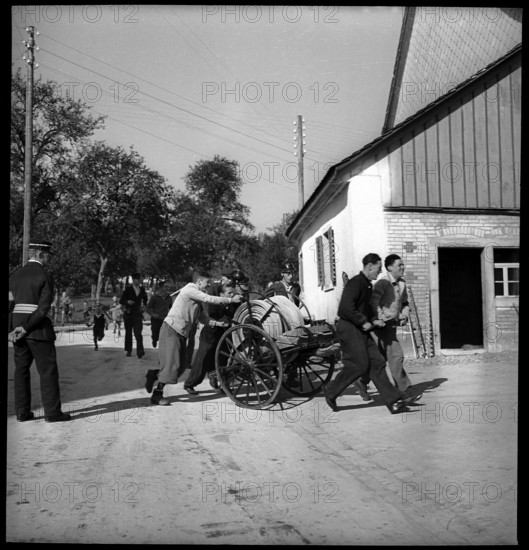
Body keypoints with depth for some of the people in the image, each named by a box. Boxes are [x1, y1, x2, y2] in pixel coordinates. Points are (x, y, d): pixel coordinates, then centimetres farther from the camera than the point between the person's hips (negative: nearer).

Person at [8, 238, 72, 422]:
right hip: (38, 328, -6)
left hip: (16, 326, 7)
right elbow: (44, 307, -17)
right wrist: (26, 329, -14)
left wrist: (12, 329, 1)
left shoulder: (15, 275, 12)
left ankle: (22, 412, 15)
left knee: (21, 369, 13)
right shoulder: (45, 275, -9)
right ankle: (52, 412, 4)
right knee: (48, 370, 1)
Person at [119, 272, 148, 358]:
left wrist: (144, 305, 10)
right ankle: (129, 351, 18)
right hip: (128, 314, -1)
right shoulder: (128, 289, -1)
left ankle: (140, 351, -21)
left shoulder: (142, 289, 8)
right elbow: (121, 300, -5)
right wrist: (127, 302, -24)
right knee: (128, 332, 7)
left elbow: (144, 299, 28)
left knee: (138, 333, -13)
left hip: (138, 313, 1)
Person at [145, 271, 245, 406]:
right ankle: (157, 395, -1)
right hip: (171, 330, -9)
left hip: (181, 333, 9)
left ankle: (154, 375, 22)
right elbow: (209, 299, -18)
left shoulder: (197, 299, 18)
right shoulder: (189, 290, -11)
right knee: (171, 363, -10)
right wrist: (231, 300, -13)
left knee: (180, 366, 6)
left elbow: (204, 318, 16)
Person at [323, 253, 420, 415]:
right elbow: (346, 308, -24)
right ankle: (330, 391, 10)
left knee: (377, 363, 3)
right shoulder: (355, 283, -15)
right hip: (349, 328, -9)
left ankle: (394, 401, 3)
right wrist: (364, 322, -17)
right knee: (359, 365, -8)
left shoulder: (368, 285, 16)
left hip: (361, 329, 10)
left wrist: (374, 319, 9)